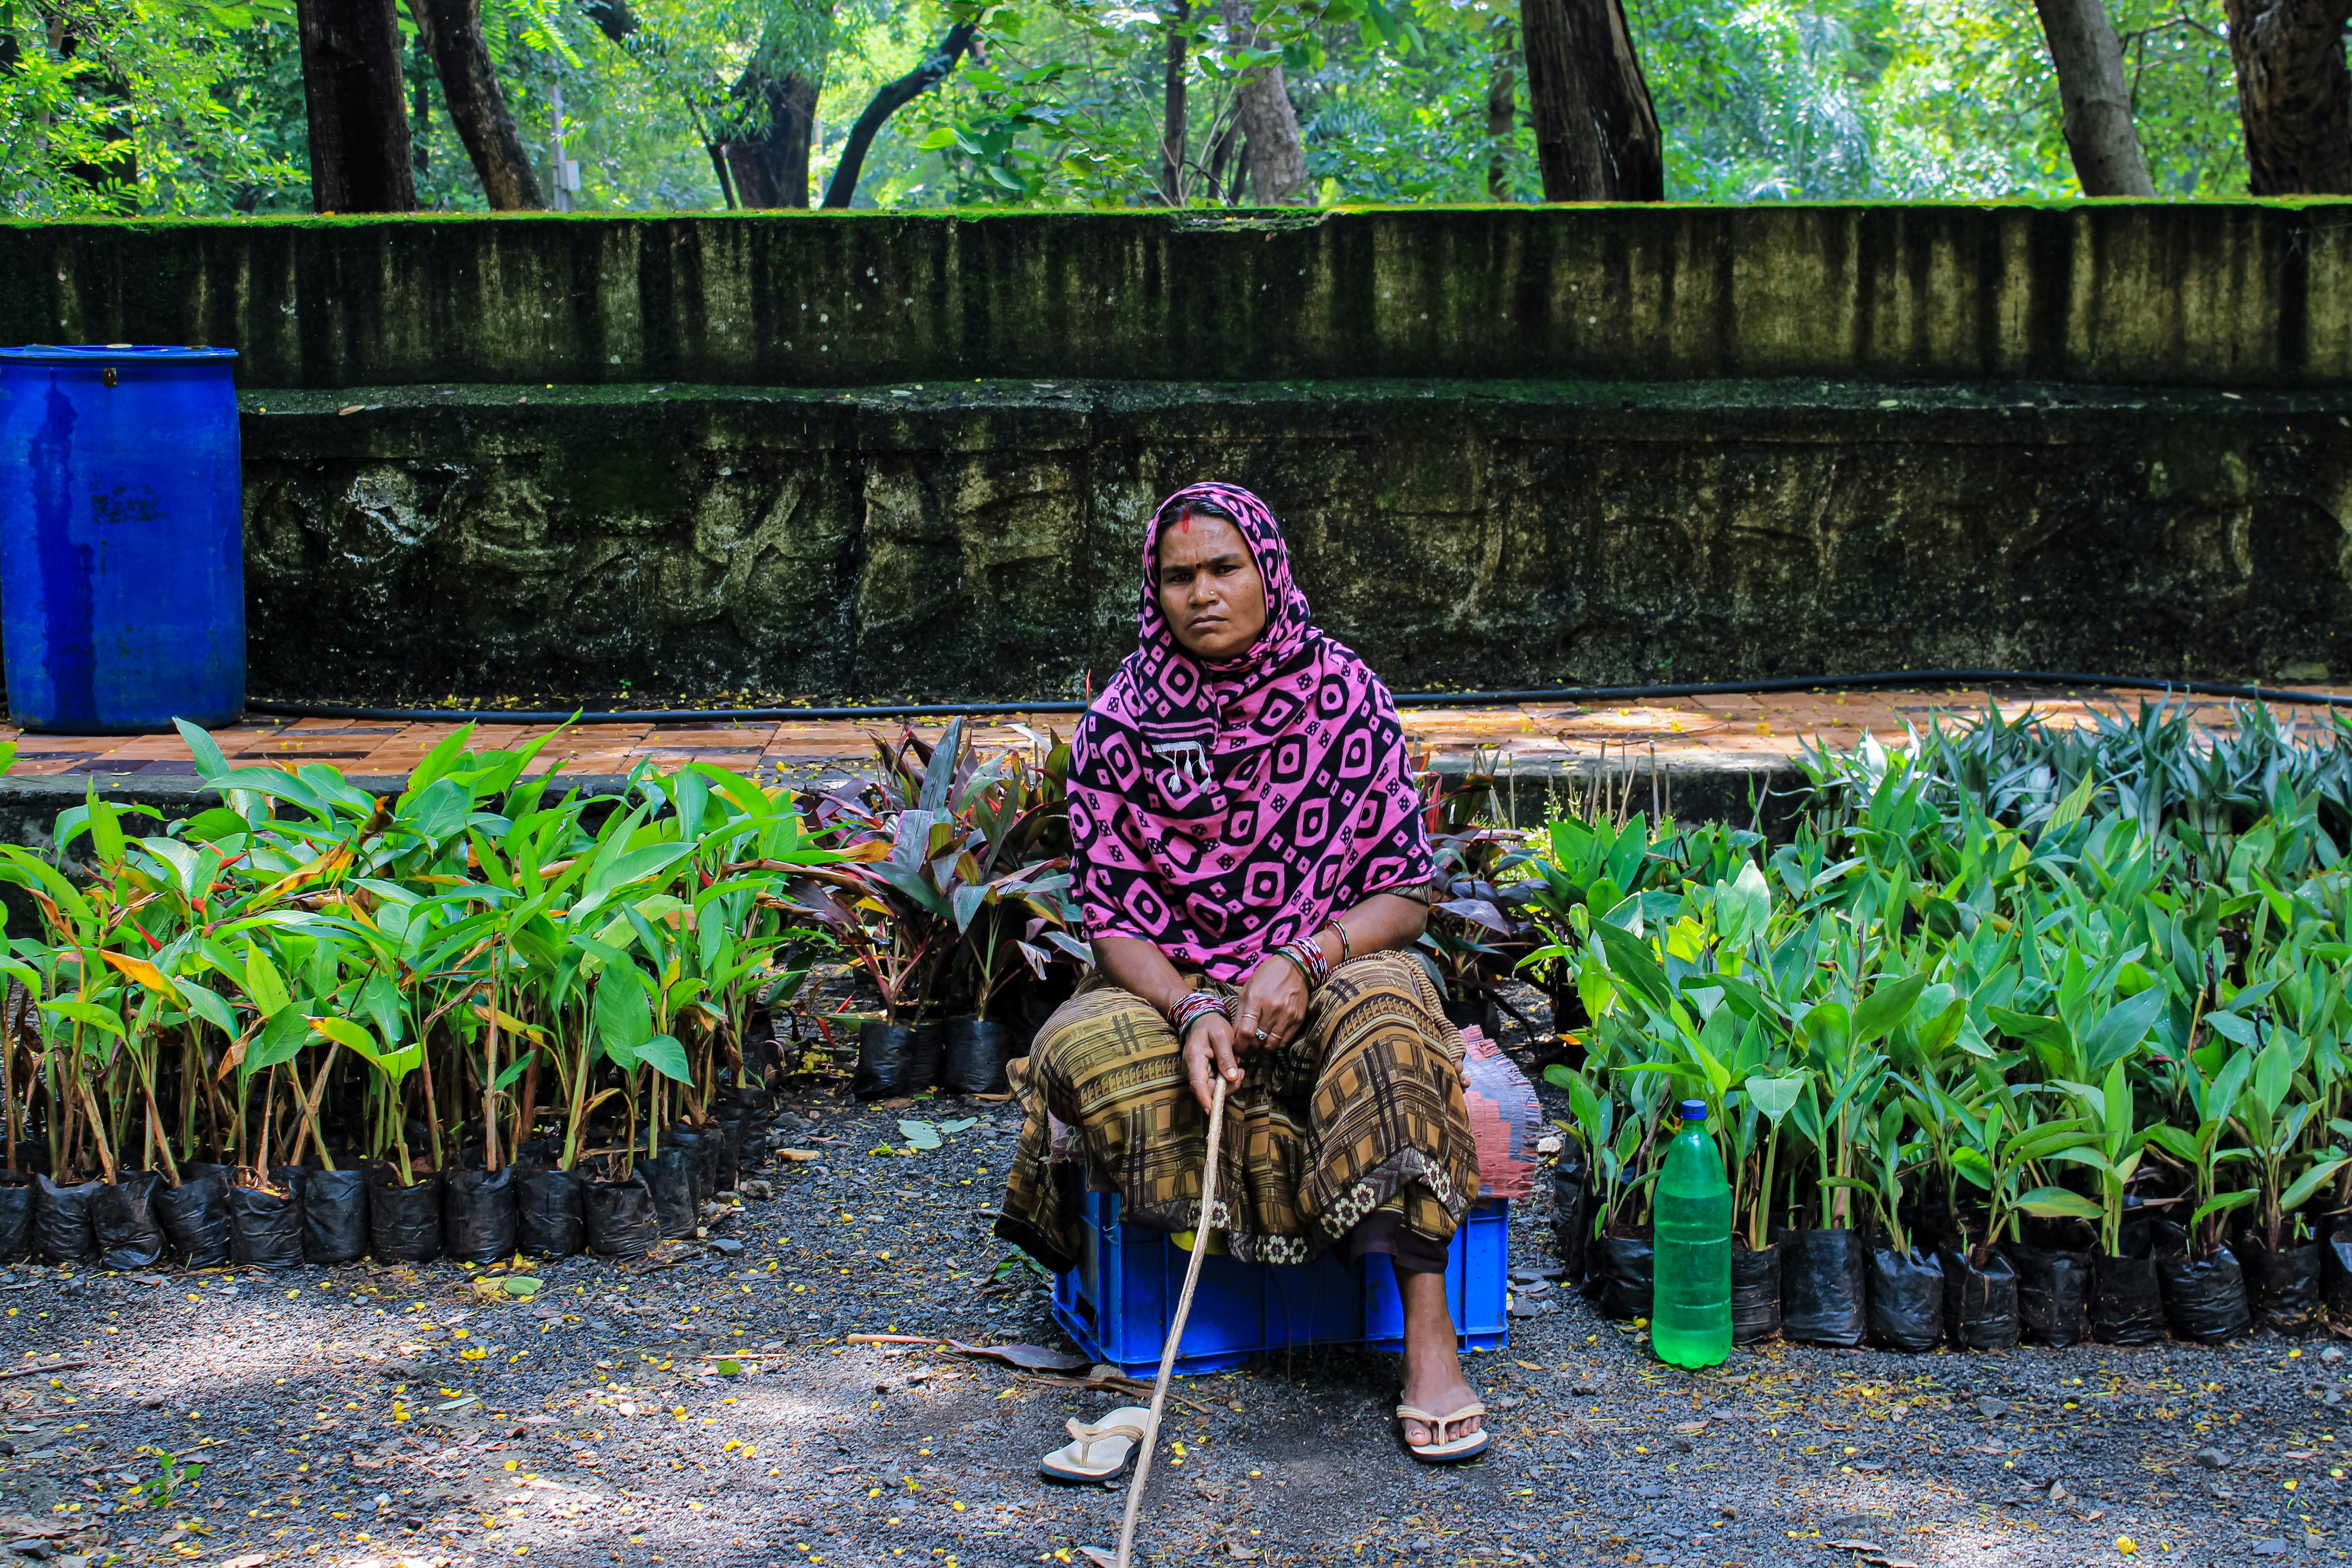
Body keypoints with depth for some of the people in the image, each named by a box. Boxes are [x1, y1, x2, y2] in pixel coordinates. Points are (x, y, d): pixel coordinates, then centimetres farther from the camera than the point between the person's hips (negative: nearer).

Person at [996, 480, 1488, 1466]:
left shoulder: (1345, 696, -3)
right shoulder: (1120, 722, -2)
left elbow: (1405, 893, -3)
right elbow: (1114, 915, -4)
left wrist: (1303, 961, -21)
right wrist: (1192, 1011, -23)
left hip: (1323, 979, -1)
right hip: (1171, 990, 1)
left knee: (1384, 1010, -35)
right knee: (1084, 1048, -31)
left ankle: (1428, 1331, -36)